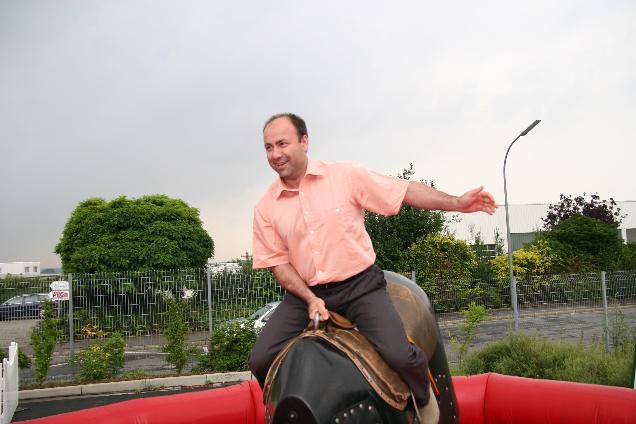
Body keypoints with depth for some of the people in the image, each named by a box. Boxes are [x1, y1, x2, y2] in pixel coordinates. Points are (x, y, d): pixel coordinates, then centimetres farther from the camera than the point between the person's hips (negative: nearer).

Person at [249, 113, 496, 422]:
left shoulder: (346, 176, -4)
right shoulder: (266, 208, 2)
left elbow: (405, 191, -2)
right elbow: (278, 263, 3)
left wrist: (457, 203, -10)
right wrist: (310, 299, -10)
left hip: (359, 285, -2)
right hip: (305, 293, 3)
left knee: (400, 355, -22)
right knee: (261, 360, -11)